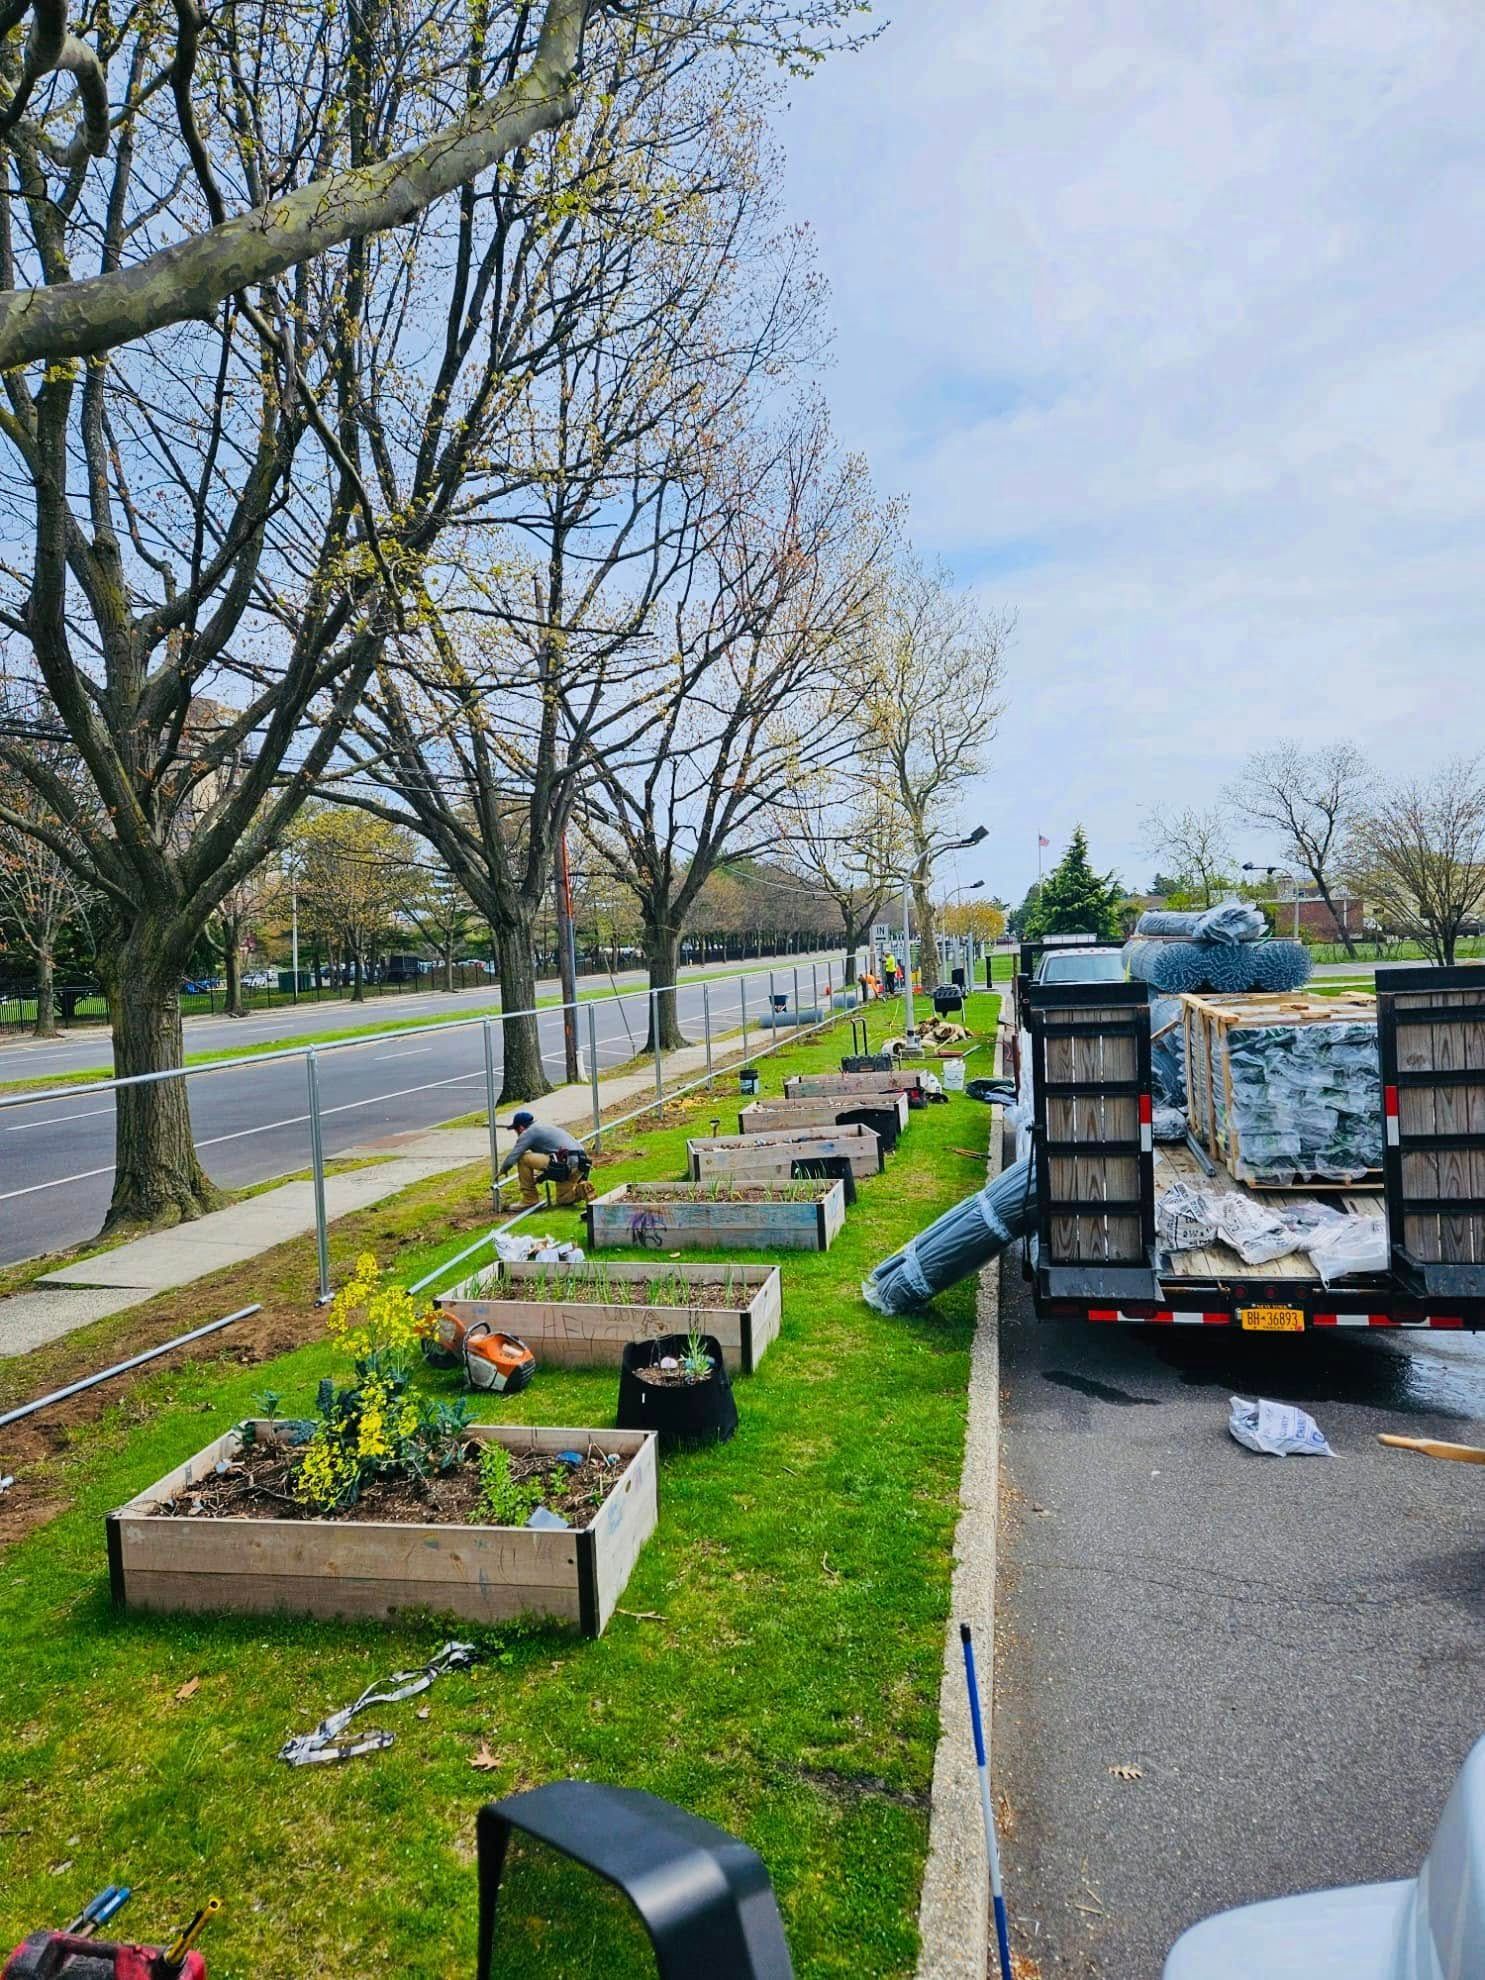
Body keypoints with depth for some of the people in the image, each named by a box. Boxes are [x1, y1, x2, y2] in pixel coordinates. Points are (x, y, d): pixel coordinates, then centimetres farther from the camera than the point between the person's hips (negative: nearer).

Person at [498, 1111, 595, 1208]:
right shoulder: (545, 1126, 27)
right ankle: (583, 1189, 1)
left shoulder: (528, 1132, 1)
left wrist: (502, 1170, 18)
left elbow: (511, 1159, -2)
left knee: (522, 1158, -2)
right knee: (563, 1200, 26)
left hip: (566, 1163, -9)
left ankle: (529, 1199, 5)